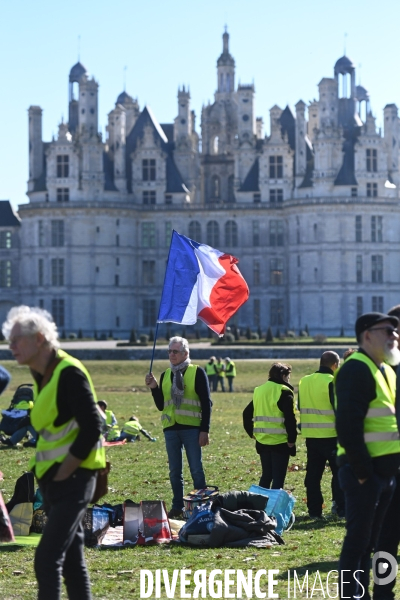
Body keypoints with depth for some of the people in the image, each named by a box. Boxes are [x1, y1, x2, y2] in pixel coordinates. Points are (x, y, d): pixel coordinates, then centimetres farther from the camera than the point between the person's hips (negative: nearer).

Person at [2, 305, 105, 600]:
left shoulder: (69, 373, -17)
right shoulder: (40, 374, 10)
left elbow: (91, 429, -21)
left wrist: (63, 474, -17)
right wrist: (47, 474, 11)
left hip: (75, 477, -9)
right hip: (54, 476, 9)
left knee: (47, 559, -14)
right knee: (71, 559, 14)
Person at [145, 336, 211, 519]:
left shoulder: (197, 373, -1)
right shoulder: (165, 375, 13)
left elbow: (206, 403, -4)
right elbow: (160, 405, 15)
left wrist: (204, 430, -10)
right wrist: (154, 388, -1)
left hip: (192, 429, -5)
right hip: (171, 429, 5)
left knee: (196, 470, -1)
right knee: (174, 471, 8)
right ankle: (177, 507, 16)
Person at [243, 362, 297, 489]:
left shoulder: (259, 390, 12)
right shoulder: (284, 392, -10)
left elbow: (247, 413, 14)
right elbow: (290, 418, -18)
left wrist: (252, 432, 19)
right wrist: (292, 439, -12)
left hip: (262, 441, 6)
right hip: (280, 441, -6)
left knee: (266, 475, 17)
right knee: (278, 477, -1)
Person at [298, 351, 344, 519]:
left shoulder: (304, 381, 8)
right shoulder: (332, 382, -13)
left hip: (310, 435, 6)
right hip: (331, 435, -6)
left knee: (313, 473, 10)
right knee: (339, 472, 3)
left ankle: (314, 510, 10)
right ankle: (341, 508, 2)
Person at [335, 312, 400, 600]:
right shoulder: (356, 369, -13)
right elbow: (348, 426, -21)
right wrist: (362, 472, -21)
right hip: (364, 471, -9)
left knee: (371, 540, 14)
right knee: (358, 538, -4)